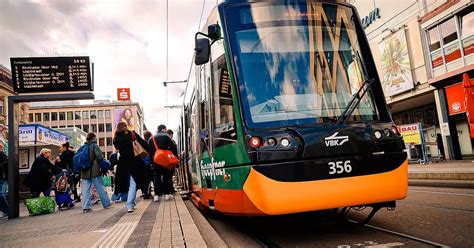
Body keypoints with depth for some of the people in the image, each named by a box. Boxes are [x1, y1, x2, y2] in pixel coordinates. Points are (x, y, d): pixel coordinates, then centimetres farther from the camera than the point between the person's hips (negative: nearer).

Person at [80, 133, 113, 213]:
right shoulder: (94, 146, -7)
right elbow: (99, 157, -14)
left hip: (84, 171, 5)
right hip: (94, 170, -5)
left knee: (85, 189, 5)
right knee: (100, 187, 4)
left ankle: (85, 207, 2)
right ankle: (106, 203, 13)